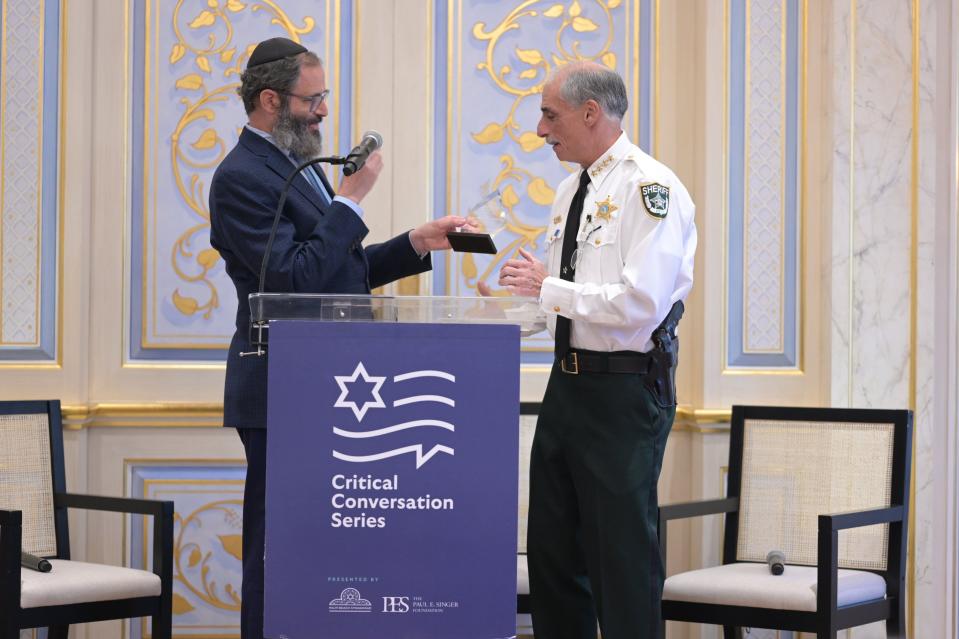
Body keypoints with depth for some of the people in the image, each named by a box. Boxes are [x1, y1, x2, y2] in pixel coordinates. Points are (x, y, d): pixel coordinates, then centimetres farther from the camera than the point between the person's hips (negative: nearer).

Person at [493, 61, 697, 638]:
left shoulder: (651, 188, -13)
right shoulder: (572, 190, 14)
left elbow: (640, 303, -23)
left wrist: (548, 288, -17)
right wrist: (517, 291, 5)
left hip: (626, 390, -9)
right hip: (569, 383, 9)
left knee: (624, 550, -4)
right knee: (553, 547, 14)